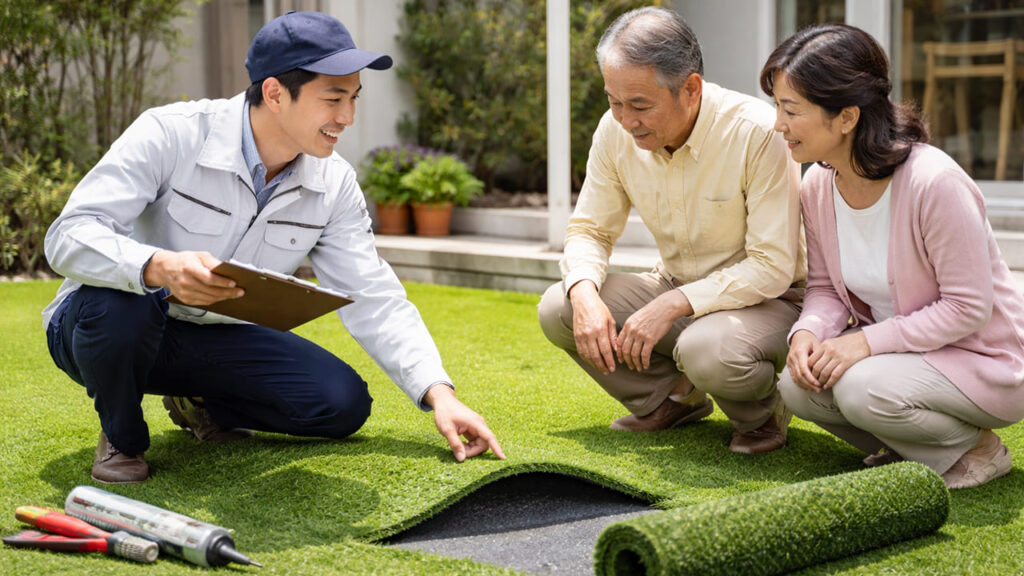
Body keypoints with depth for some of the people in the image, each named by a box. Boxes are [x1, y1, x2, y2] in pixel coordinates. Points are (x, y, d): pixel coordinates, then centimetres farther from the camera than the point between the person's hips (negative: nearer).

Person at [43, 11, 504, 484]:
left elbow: (376, 302, -7)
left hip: (213, 339, 4)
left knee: (343, 402, -15)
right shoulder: (170, 134, -23)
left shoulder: (334, 186, -7)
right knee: (117, 306, -40)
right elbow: (70, 236, -29)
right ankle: (121, 436, -7)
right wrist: (160, 267, -50)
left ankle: (201, 406, 12)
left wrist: (439, 393, -21)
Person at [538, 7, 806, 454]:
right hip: (675, 289, 6)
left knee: (708, 350, -38)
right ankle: (677, 397, 8)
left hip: (765, 297, -6)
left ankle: (760, 413, 0)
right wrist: (584, 293, -21)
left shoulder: (758, 133, -26)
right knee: (557, 311, -14)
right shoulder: (616, 131, -10)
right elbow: (589, 229, 1)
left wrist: (673, 305, -31)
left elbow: (772, 267, -24)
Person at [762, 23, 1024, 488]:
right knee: (798, 385, -18)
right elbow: (825, 288, 5)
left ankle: (975, 449, -2)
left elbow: (968, 306, -23)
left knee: (865, 389, -32)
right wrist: (808, 332, -18)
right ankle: (906, 447, 9)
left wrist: (869, 341, -27)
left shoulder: (934, 182, -28)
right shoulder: (818, 184, -6)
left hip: (983, 360, -7)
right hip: (895, 347, 7)